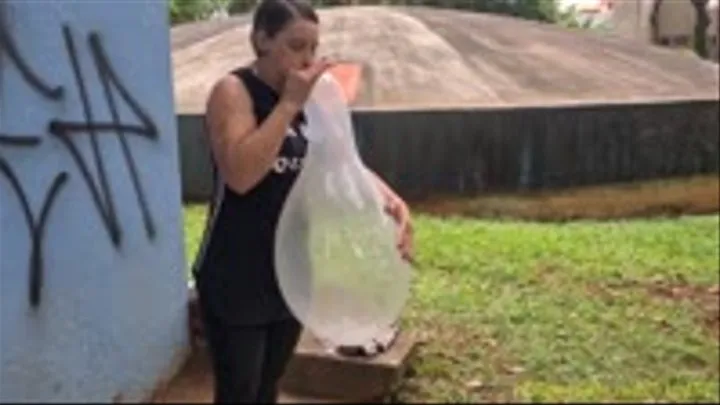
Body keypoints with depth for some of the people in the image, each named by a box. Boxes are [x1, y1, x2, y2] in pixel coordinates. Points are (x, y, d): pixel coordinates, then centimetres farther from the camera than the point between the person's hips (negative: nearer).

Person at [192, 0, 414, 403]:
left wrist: (392, 201, -13)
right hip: (236, 279, -6)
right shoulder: (233, 91, -14)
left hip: (290, 272, 6)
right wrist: (289, 104, -25)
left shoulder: (308, 100, 5)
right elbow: (240, 174, -28)